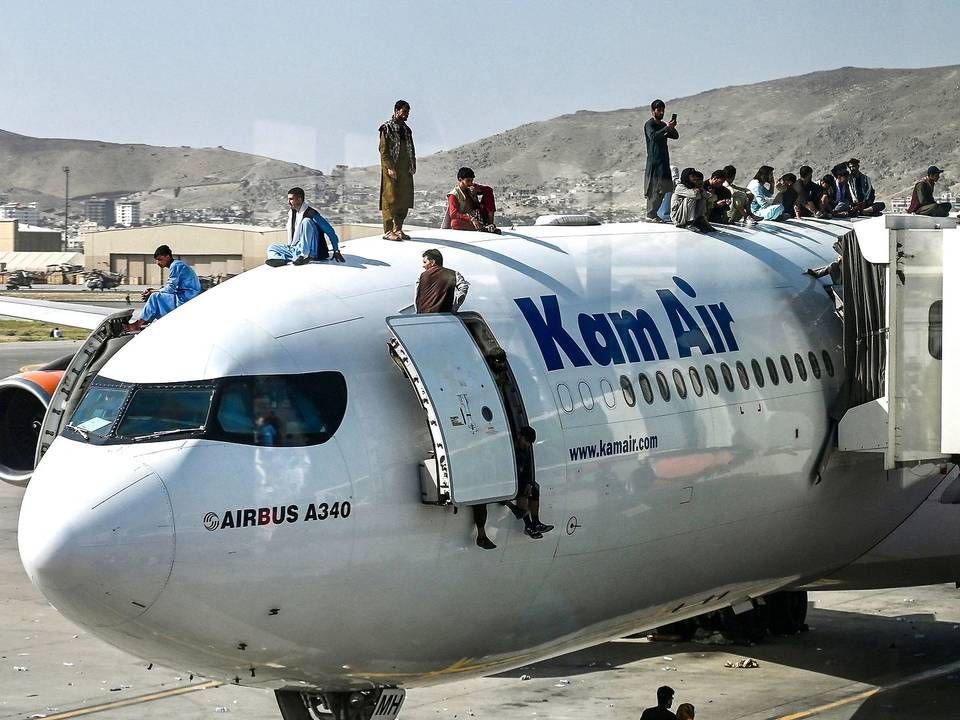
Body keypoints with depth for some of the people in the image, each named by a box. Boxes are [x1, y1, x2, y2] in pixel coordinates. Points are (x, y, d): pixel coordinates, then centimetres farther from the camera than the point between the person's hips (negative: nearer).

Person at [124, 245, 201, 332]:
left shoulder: (176, 265, -11)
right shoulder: (178, 265, 20)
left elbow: (170, 289, -16)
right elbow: (172, 288, 19)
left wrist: (153, 292, -4)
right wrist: (155, 290, 8)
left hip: (186, 299, -11)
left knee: (156, 297, -15)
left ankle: (138, 324, -9)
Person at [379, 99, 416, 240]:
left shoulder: (407, 130, 17)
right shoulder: (387, 128, -4)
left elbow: (411, 149, 21)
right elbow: (383, 150, -10)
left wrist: (413, 166, 7)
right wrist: (389, 168, -18)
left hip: (405, 171, 7)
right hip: (392, 170, -7)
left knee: (404, 200, 7)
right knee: (390, 199, -9)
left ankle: (398, 229, 14)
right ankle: (388, 230, -9)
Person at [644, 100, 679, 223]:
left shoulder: (662, 125, 21)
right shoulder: (649, 124, -5)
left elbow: (675, 136, 12)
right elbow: (653, 136, -24)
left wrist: (672, 128, -8)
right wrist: (667, 128, -31)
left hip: (664, 161, 9)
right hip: (654, 161, -9)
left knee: (665, 188, 6)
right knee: (656, 189, -14)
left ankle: (652, 214, 11)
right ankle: (651, 215, -12)